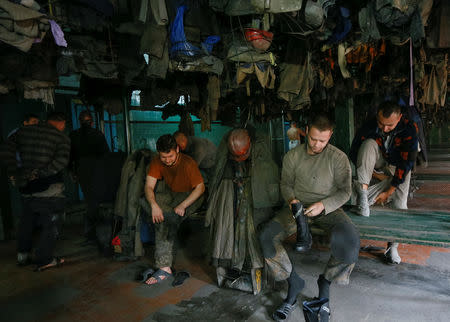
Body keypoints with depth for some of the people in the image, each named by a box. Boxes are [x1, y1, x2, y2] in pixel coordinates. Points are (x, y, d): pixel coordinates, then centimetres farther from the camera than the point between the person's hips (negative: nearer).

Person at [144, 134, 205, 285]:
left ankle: (164, 266, -19)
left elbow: (200, 187, -21)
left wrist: (182, 205, -32)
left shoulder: (188, 163, -23)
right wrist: (154, 205, -36)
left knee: (169, 218, -30)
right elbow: (149, 186, -16)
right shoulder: (156, 162, -11)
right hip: (170, 194, 6)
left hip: (190, 196, -6)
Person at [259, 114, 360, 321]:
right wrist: (291, 199, -13)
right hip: (298, 207, 2)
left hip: (328, 209, -1)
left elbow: (345, 190, -4)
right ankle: (293, 282, 0)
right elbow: (286, 183, 10)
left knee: (349, 240, -34)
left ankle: (325, 283, -3)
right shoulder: (292, 156, 2)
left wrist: (323, 205, -21)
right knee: (266, 236, -23)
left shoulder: (338, 157, -4)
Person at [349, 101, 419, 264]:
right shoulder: (369, 126, -22)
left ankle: (392, 247, 5)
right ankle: (362, 195, -37)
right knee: (369, 143, -28)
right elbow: (354, 153, -11)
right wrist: (373, 173, -17)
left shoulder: (409, 129, -24)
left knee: (399, 205, -18)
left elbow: (407, 163, -22)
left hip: (399, 168, -1)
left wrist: (388, 192, -21)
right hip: (378, 165, 1)